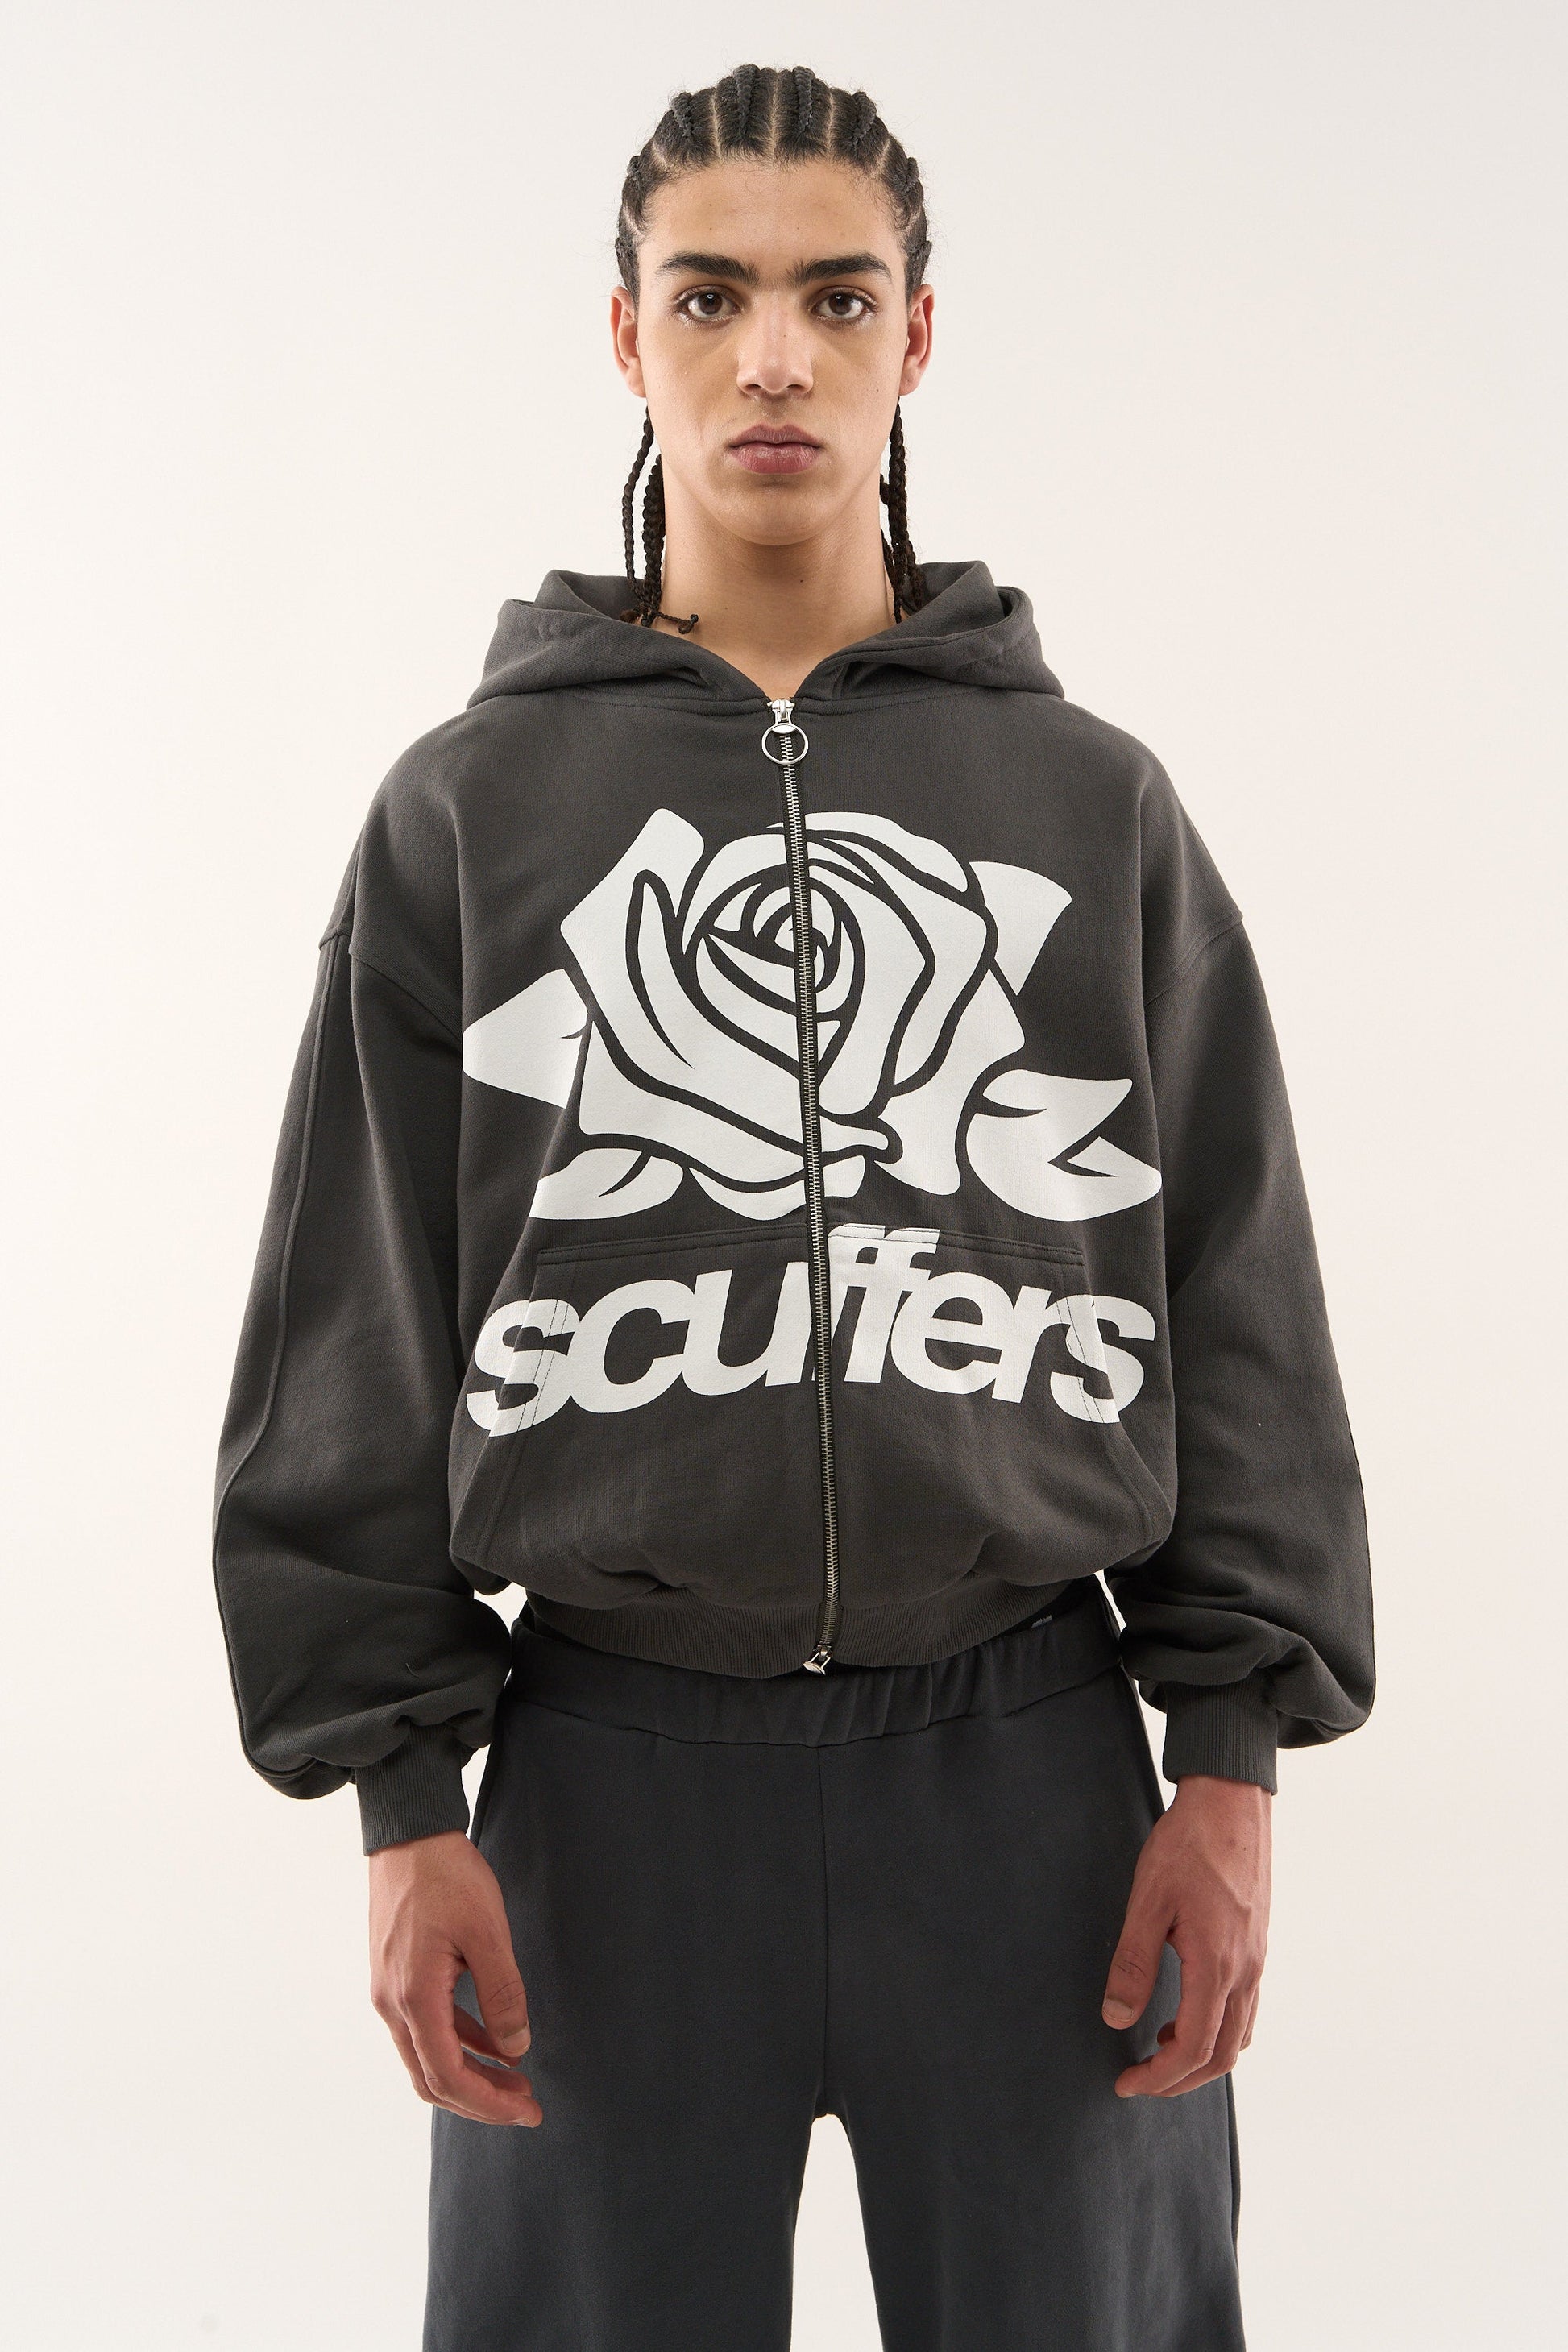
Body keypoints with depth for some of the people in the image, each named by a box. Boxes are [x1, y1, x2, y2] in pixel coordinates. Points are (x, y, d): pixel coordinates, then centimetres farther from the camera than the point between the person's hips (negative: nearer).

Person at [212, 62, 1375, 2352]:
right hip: (614, 1769, 0)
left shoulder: (1096, 803, 6)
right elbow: (358, 1331, 2)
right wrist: (400, 1791, -2)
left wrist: (1236, 1758, 0)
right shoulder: (468, 808, 4)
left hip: (1033, 1759, 1)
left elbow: (1234, 1302, 5)